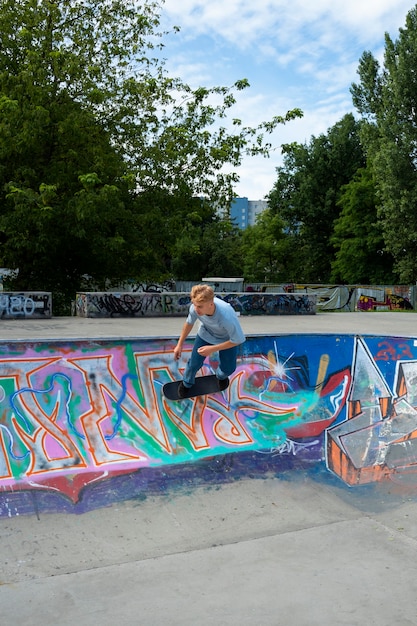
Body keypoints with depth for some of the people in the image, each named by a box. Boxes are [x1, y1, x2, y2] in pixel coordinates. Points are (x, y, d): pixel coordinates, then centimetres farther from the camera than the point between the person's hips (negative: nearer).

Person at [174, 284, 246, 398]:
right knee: (194, 362, 1)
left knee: (228, 368, 5)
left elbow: (238, 340, -29)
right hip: (206, 334, 2)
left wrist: (212, 349, -28)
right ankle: (186, 383, 35)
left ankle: (221, 376, 44)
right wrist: (180, 344, -2)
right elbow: (189, 323, -9)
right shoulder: (195, 307, -35)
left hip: (227, 339, -2)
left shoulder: (227, 316, -47)